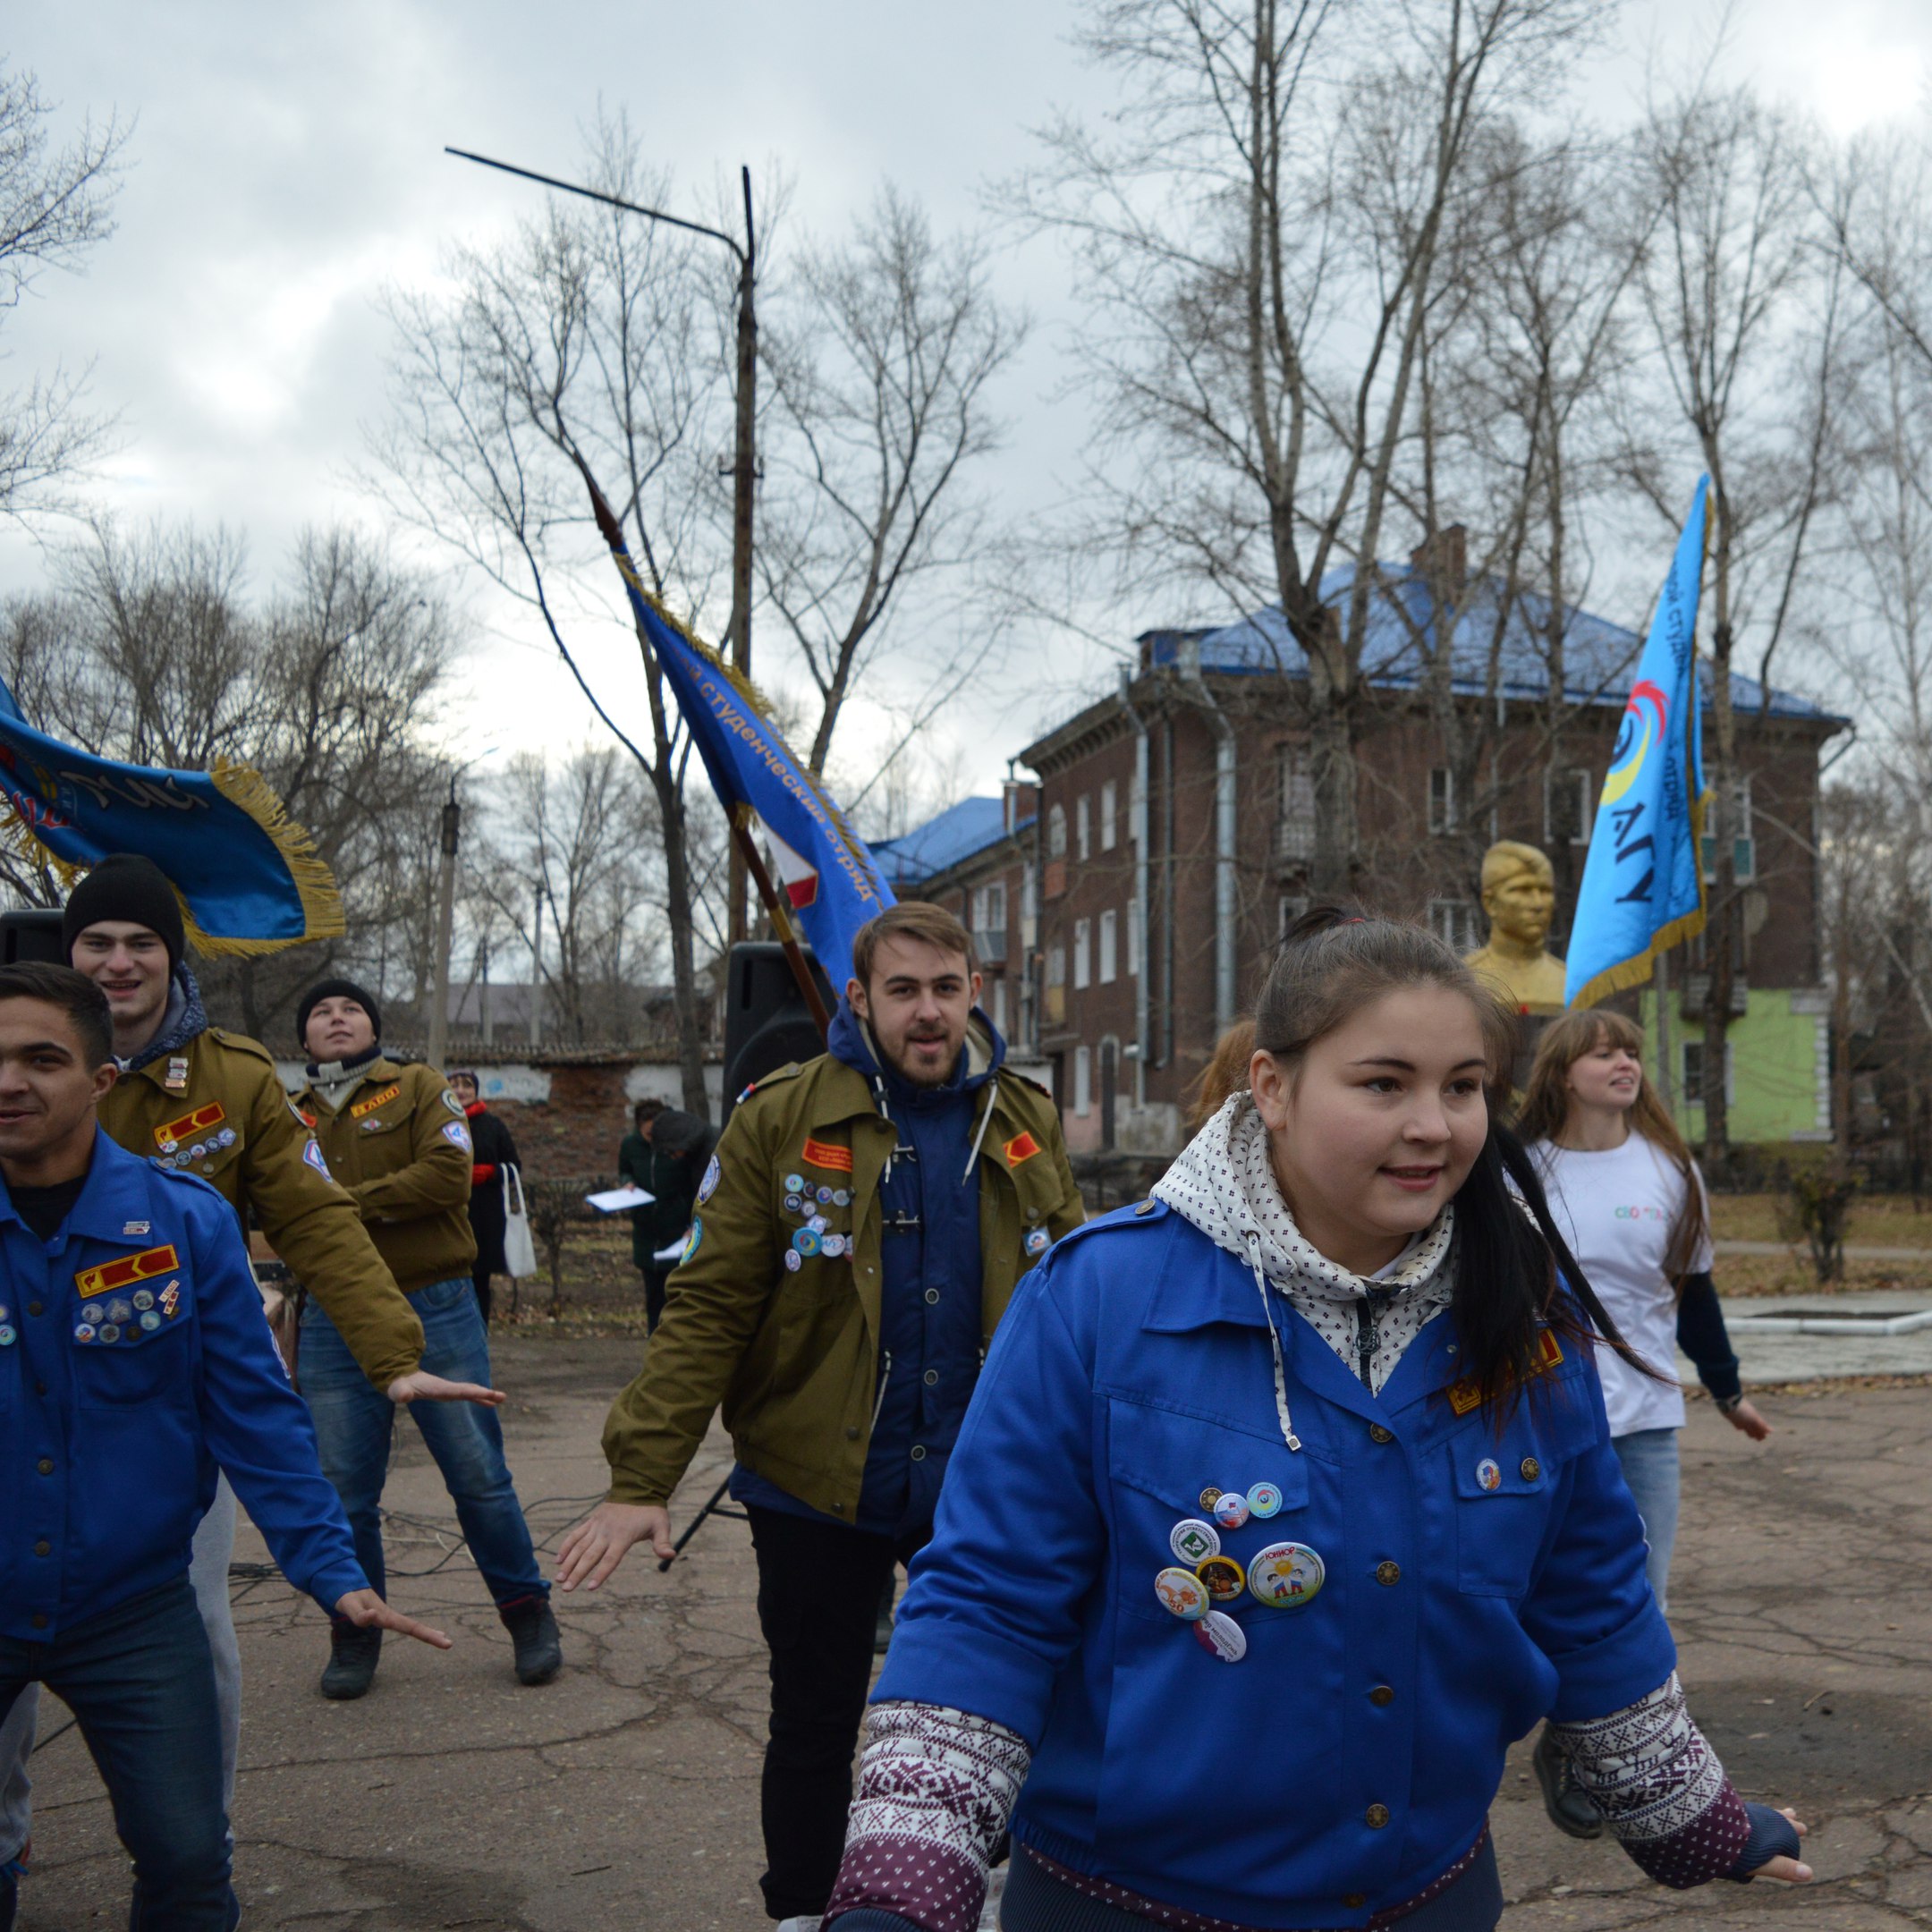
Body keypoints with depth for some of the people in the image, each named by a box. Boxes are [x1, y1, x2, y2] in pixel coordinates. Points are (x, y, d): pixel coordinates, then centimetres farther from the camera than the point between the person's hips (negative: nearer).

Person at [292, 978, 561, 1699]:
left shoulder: (418, 1089, 4)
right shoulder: (292, 1117, 13)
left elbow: (448, 1174, -11)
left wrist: (348, 1202, -12)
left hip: (435, 1310, -2)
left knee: (478, 1474, 1)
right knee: (343, 1490, 5)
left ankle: (528, 1614, 17)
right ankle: (355, 1636, 22)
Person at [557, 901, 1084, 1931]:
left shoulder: (1026, 1122, 2)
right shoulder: (781, 1119, -9)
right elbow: (708, 1308, -11)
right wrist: (641, 1480, -16)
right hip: (819, 1490, -2)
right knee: (815, 1728, 13)